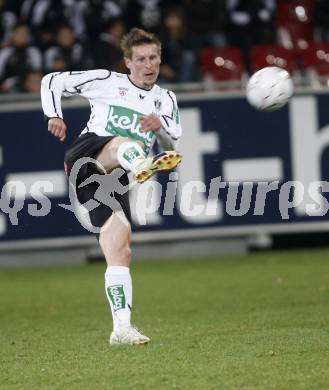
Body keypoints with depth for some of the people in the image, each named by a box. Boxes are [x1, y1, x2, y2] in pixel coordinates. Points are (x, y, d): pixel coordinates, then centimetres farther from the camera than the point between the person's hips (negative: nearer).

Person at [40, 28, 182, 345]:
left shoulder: (165, 100, 21)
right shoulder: (107, 81, 11)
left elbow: (174, 146, 9)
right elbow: (52, 81, 14)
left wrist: (161, 126, -12)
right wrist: (54, 116, -2)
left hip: (112, 183, 4)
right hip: (84, 158, -4)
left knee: (120, 250, -8)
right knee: (129, 145, -37)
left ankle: (121, 328, -10)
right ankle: (143, 165, -74)